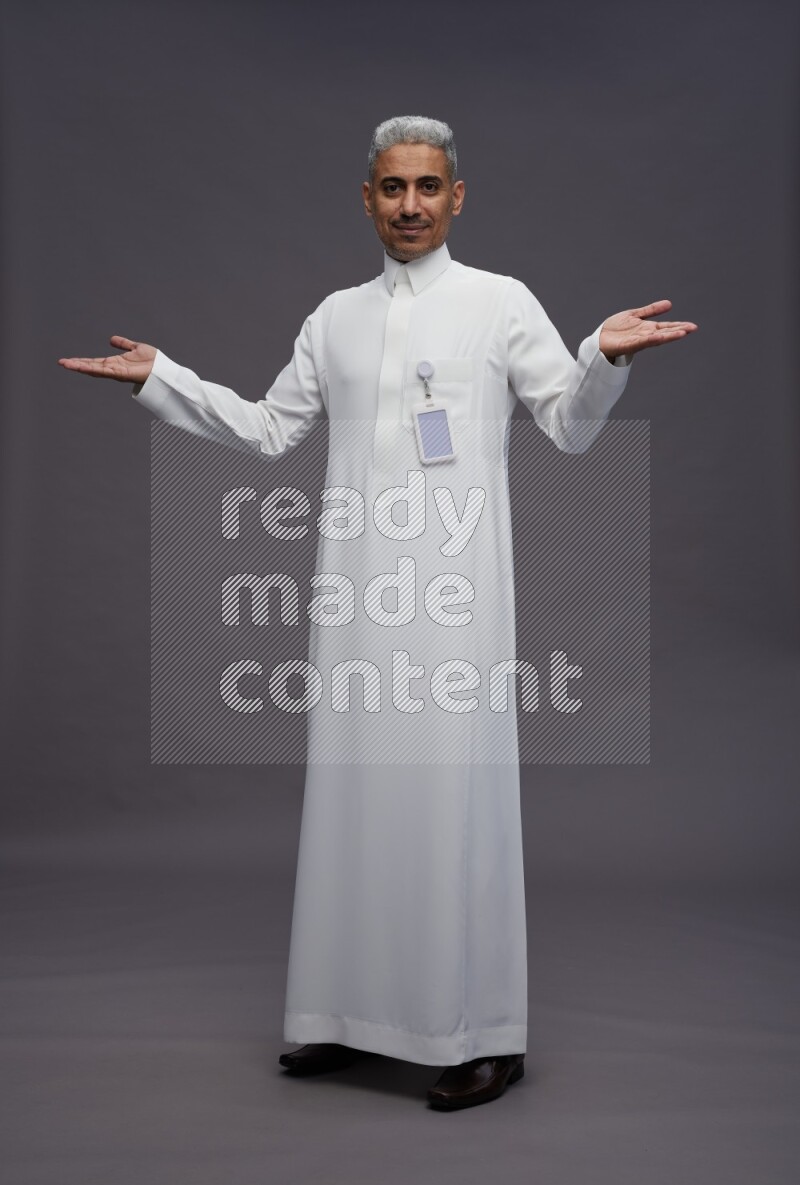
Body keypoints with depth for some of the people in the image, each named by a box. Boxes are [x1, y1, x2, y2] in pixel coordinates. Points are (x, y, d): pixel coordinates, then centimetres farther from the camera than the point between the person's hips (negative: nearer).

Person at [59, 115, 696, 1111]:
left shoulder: (501, 302, 5)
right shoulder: (336, 316, 16)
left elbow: (570, 428, 2)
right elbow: (268, 429, 19)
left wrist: (605, 358, -17)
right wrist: (158, 379, 15)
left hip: (454, 592, -4)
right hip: (357, 590, 4)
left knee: (455, 794, -3)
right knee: (354, 788, 7)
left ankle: (484, 1035, 8)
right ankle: (354, 1015, 20)